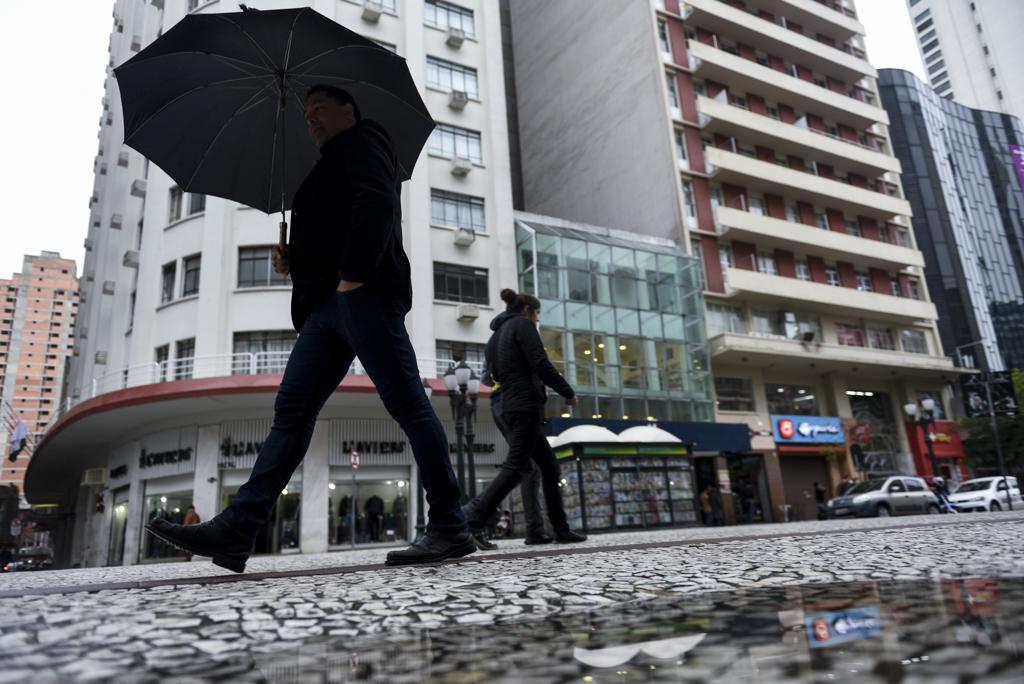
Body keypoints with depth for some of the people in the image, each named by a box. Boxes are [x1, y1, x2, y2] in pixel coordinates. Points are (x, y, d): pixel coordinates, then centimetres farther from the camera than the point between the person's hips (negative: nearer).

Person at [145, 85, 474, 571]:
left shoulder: (362, 139, 9)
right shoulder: (329, 168, 35)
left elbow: (377, 202, -12)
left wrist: (352, 275, -21)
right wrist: (293, 262, 15)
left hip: (361, 294, -10)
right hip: (327, 304, 10)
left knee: (407, 405, -11)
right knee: (291, 412, 0)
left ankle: (449, 528, -7)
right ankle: (235, 531, -1)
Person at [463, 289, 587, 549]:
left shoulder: (497, 335, 23)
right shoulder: (523, 325, -1)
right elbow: (540, 364, -13)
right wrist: (568, 392, -4)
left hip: (510, 408, 9)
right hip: (526, 406, -9)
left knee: (550, 467, 10)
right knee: (516, 466, -13)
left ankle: (561, 529, 10)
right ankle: (474, 519, -20)